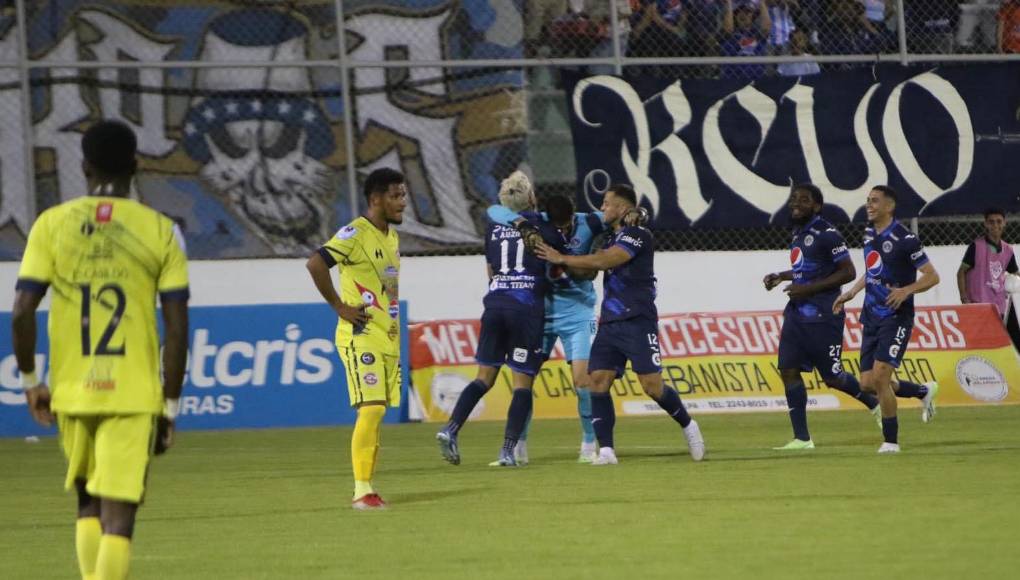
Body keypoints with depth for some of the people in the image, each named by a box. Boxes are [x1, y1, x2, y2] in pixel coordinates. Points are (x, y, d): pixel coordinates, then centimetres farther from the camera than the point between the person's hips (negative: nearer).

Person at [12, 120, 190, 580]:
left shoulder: (51, 225, 2)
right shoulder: (160, 232, 0)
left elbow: (23, 311, -4)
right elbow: (177, 328, -2)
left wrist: (30, 381, 9)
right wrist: (170, 407, 5)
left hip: (72, 391, 2)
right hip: (133, 394, -2)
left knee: (88, 503, 21)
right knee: (118, 514, -4)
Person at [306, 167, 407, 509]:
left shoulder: (392, 236, 15)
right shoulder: (355, 234, -13)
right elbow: (315, 264, -24)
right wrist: (340, 308, -18)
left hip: (389, 338, 9)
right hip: (361, 337, -9)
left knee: (377, 412, 8)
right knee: (371, 410, -15)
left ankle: (367, 487, 12)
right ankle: (362, 491, -15)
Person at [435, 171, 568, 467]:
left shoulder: (494, 228, 13)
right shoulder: (542, 227, 0)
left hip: (495, 303, 4)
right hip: (527, 307, -4)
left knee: (485, 376, 12)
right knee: (523, 382, 1)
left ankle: (451, 429, -7)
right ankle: (508, 450, -7)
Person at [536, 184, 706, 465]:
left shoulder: (638, 235, -9)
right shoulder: (610, 238, 20)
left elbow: (604, 261, -18)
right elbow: (590, 269, 20)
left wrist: (562, 259, -12)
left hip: (638, 322, -8)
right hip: (610, 323, 8)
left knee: (652, 386, -9)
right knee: (598, 382, -8)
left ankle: (687, 425, 16)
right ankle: (606, 450, -9)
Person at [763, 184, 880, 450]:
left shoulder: (827, 235, -12)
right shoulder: (798, 234, 15)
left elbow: (848, 272, -16)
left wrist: (809, 288, -19)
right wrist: (781, 277, 16)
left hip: (823, 316, -8)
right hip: (796, 313, 8)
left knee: (832, 377, -3)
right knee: (788, 369, -3)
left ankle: (875, 404, 24)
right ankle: (802, 438, 0)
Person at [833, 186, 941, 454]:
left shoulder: (904, 239, -14)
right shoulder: (869, 233, 10)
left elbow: (932, 276, -11)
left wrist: (906, 291, -26)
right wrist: (851, 293, 17)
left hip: (896, 317, -8)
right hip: (871, 317, 8)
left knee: (880, 376, -17)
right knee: (868, 383, 4)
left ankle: (891, 441, -5)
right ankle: (923, 392, 28)